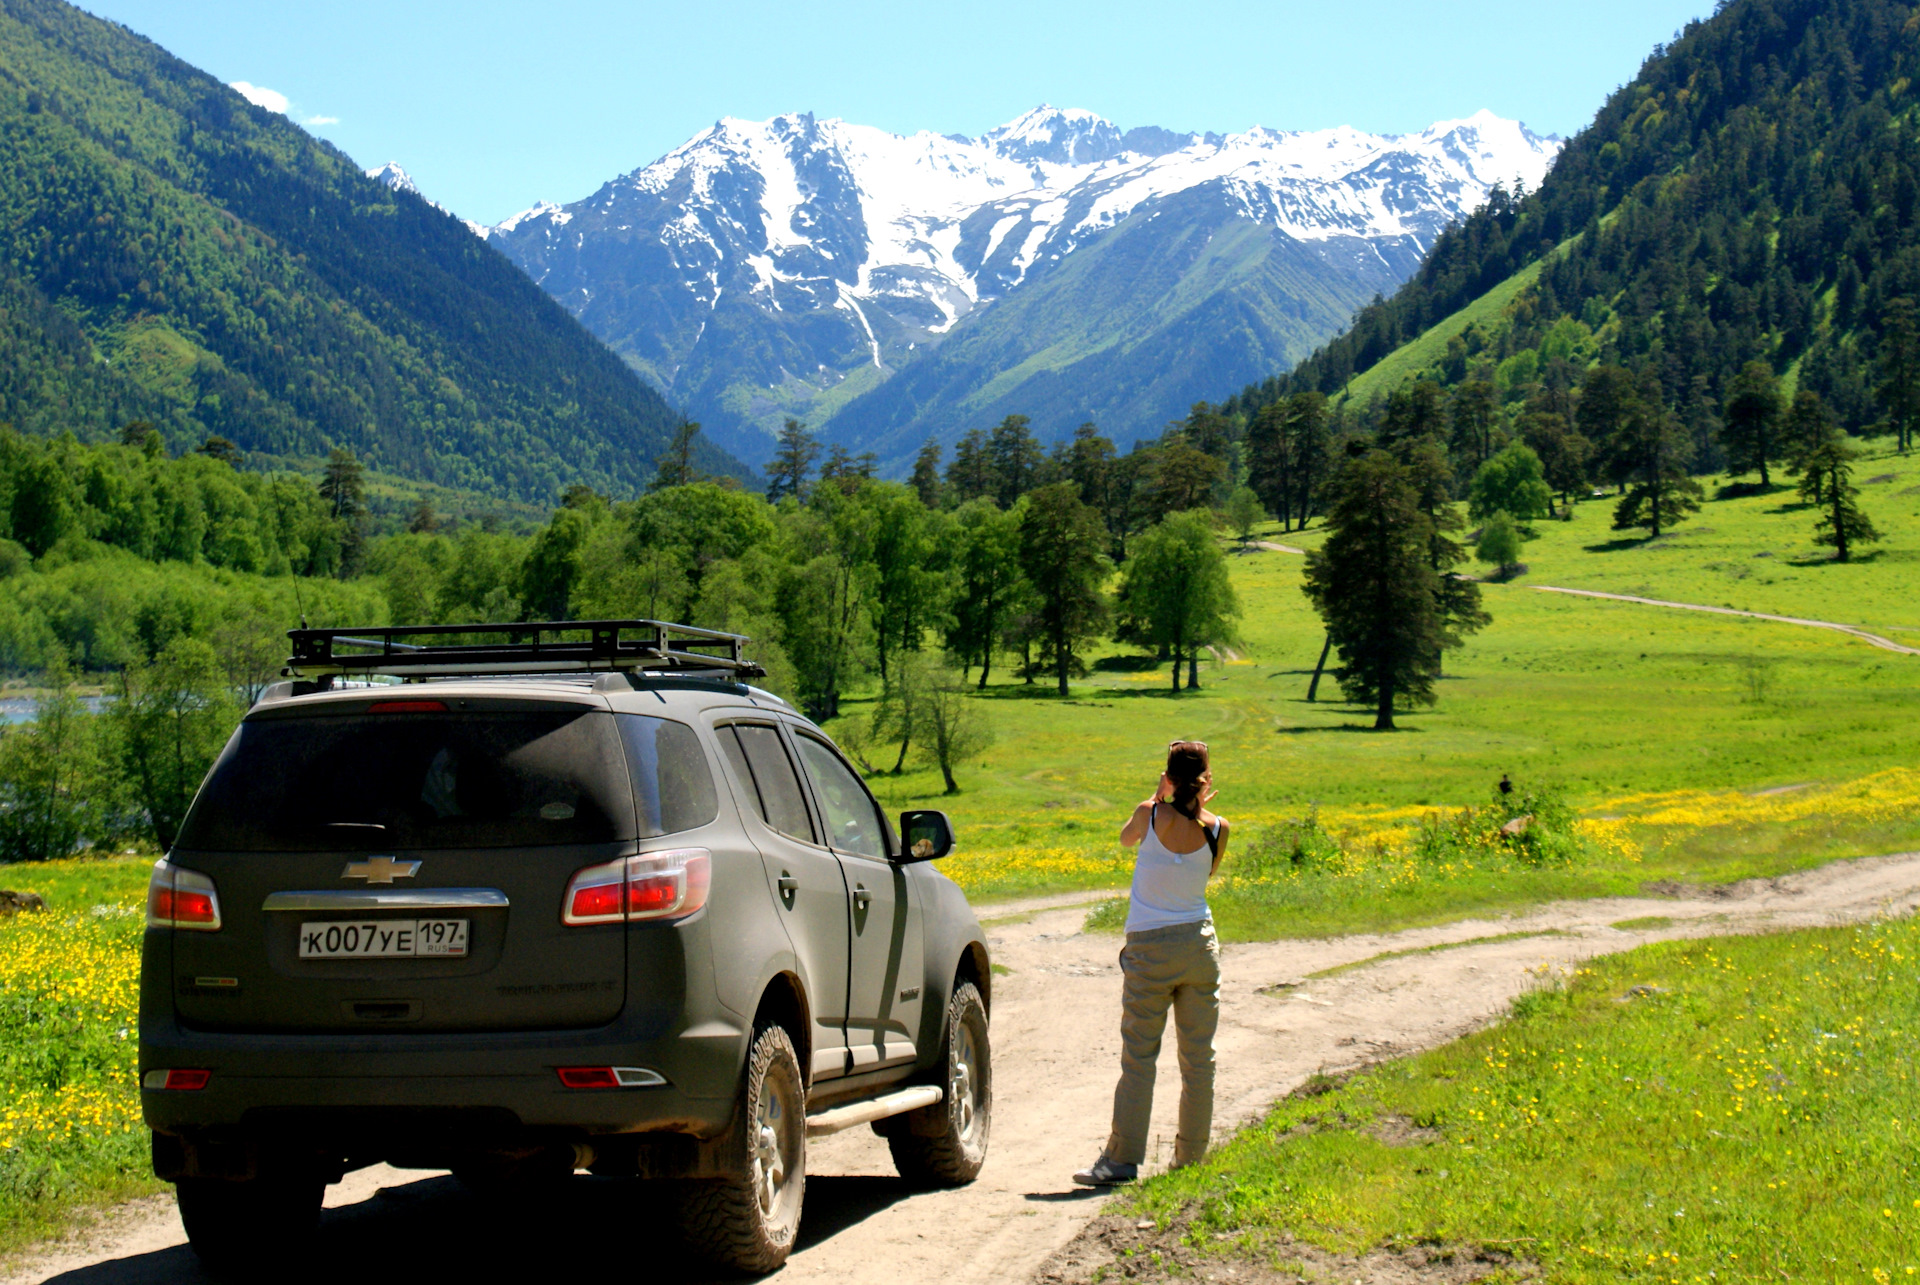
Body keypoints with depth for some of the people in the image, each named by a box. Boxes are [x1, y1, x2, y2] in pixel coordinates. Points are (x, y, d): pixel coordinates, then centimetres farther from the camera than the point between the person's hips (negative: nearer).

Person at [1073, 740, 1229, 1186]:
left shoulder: (1151, 816, -11)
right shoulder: (1217, 830, -6)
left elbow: (1125, 838, 11)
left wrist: (1157, 800, 17)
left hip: (1149, 951, -2)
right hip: (1199, 945, 2)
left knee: (1138, 1058, 0)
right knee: (1198, 1058, 9)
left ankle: (1122, 1158, -3)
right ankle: (1191, 1157, 13)